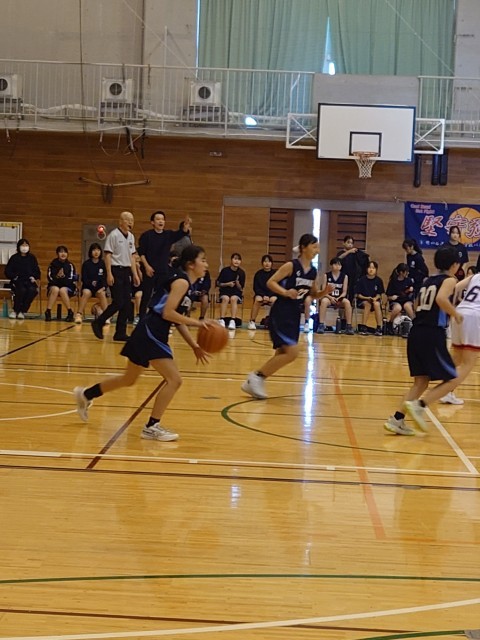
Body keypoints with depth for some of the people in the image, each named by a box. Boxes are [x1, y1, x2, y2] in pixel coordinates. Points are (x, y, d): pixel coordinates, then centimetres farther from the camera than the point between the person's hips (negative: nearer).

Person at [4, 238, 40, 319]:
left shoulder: (32, 258, 12)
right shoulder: (14, 258, 5)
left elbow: (37, 271, 16)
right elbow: (7, 272, 5)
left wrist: (34, 277, -4)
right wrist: (14, 276, -13)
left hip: (29, 281, 2)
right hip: (17, 282, -2)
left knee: (32, 290, -33)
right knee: (22, 290, -36)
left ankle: (22, 311, -21)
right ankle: (15, 310, -17)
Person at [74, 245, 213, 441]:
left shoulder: (187, 285, 15)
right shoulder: (181, 281, -13)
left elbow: (178, 320, 17)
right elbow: (168, 313, -22)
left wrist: (194, 346, 12)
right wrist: (197, 322, -22)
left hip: (153, 334, 10)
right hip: (150, 333, -10)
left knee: (129, 379, 23)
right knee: (174, 380, -12)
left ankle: (85, 395, 37)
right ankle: (152, 427, -4)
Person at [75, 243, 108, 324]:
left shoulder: (103, 264, 2)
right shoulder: (86, 264, 1)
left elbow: (105, 278, 1)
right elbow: (84, 278, -3)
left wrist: (103, 287, -17)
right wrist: (92, 283, -20)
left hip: (100, 287, 1)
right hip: (88, 287, 0)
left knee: (102, 294, -31)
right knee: (86, 293, -32)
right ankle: (79, 315, -29)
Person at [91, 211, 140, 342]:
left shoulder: (131, 237, 13)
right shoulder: (113, 235, -9)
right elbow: (108, 255, -11)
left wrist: (135, 274, 14)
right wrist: (109, 274, -17)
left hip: (126, 272, 7)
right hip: (116, 271, -7)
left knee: (127, 304, 3)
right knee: (118, 302, -12)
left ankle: (120, 333, 8)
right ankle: (98, 323, 6)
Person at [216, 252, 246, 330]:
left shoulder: (241, 273, -1)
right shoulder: (225, 270, -4)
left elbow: (241, 288, 1)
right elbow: (218, 283, 2)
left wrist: (237, 281, -18)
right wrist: (228, 284, -12)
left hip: (236, 292, 1)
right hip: (224, 291, 0)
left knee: (233, 298, -33)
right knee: (225, 298, -34)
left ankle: (233, 321, -37)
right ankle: (221, 320, -35)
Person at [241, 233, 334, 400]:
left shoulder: (313, 271, 7)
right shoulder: (291, 266, -13)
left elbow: (313, 294, 18)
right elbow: (270, 282, -13)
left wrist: (325, 291, -1)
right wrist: (286, 292, -27)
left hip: (295, 315, 8)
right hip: (281, 313, -8)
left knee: (283, 354, 10)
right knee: (292, 352, -17)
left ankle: (253, 382, 19)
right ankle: (257, 377, -6)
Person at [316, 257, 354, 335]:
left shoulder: (344, 276, 5)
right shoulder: (326, 275, 3)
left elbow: (344, 292, 3)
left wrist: (338, 298, -17)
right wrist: (330, 297, -18)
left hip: (339, 299, 1)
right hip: (329, 297, -1)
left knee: (347, 302, -33)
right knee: (324, 301, -37)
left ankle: (349, 326, -27)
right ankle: (321, 325, -35)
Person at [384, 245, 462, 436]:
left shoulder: (428, 281, 20)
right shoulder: (450, 280, 0)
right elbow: (441, 298, -20)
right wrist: (455, 313, -6)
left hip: (416, 332, 7)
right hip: (433, 334, -7)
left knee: (421, 381, 14)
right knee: (451, 380, 2)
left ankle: (397, 420, 6)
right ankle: (419, 406, -15)